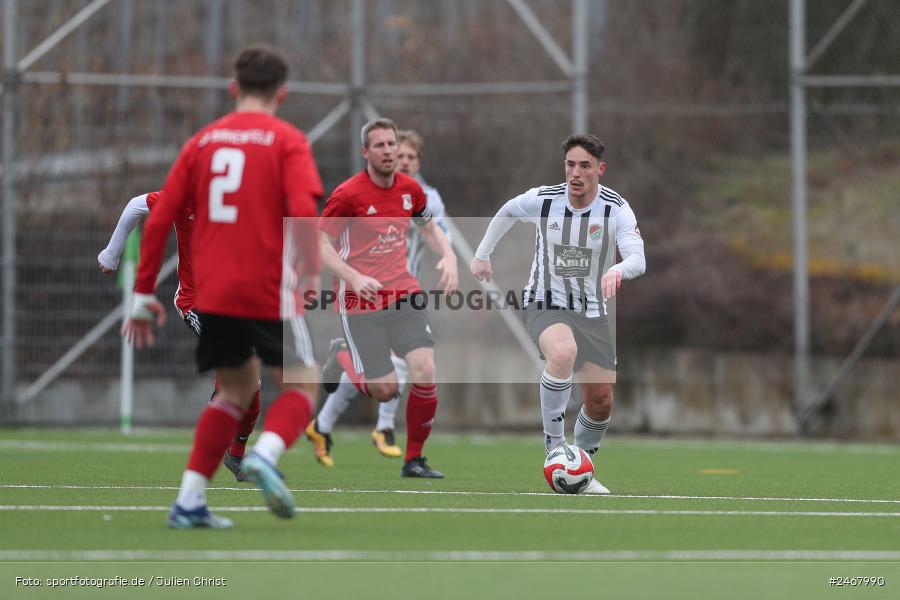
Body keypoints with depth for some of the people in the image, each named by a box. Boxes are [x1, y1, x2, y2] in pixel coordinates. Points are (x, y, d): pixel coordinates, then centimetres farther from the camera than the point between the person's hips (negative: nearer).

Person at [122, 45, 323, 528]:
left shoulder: (203, 141, 12)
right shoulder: (287, 141, -1)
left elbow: (159, 219, 10)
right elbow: (303, 211, -17)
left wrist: (144, 293, 14)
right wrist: (311, 275, -14)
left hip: (211, 294, 5)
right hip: (268, 292, -5)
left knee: (236, 390, 20)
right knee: (301, 385, 10)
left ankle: (189, 502, 10)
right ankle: (264, 456, -20)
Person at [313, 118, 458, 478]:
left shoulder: (410, 189, 3)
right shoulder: (348, 195, -13)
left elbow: (430, 228, 20)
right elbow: (320, 244, -11)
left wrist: (448, 257, -1)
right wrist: (354, 278, -24)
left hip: (403, 293, 4)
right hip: (360, 300, -4)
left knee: (425, 372, -14)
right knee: (385, 391, -6)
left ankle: (414, 460, 2)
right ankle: (341, 358, 27)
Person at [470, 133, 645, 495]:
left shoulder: (617, 210, -14)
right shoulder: (542, 200, -12)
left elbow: (638, 260, -28)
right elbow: (506, 212, 12)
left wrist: (618, 271, -50)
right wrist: (482, 254, 17)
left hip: (592, 312, 3)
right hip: (545, 304, -3)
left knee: (601, 403, 3)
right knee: (564, 352, -37)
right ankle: (554, 445, -24)